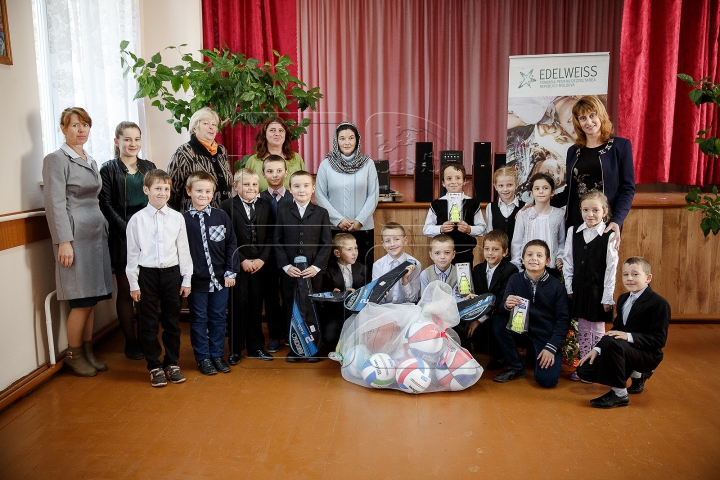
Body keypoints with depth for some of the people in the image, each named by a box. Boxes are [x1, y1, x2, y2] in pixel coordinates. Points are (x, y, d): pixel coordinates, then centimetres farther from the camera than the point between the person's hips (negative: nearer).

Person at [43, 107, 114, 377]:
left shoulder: (90, 161, 17)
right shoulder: (56, 159, -5)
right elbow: (55, 204, -12)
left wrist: (103, 230, 13)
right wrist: (64, 241, -17)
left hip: (96, 233, 7)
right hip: (75, 234, -7)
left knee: (90, 300, 10)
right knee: (82, 301, -4)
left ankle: (88, 352, 21)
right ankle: (74, 355, 13)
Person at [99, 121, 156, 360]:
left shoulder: (149, 167, 12)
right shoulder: (108, 169, 0)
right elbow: (106, 205, -5)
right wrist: (128, 230, -14)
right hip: (122, 236, -3)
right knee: (126, 290, 3)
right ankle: (130, 342, 14)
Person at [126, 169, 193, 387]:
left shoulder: (177, 218, 0)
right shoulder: (137, 219, -3)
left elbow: (183, 249, 4)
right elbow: (132, 252, 0)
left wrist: (186, 279, 4)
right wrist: (133, 283, -2)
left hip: (171, 273, 2)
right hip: (146, 274, -1)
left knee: (172, 321, 11)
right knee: (148, 324, 6)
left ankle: (172, 364, 26)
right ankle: (155, 367, 20)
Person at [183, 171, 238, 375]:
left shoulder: (222, 216, 0)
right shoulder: (183, 219, -4)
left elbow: (231, 245, 2)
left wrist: (230, 272, -3)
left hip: (220, 278, 2)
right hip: (196, 280, -1)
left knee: (218, 318, 12)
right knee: (199, 319, 10)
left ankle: (217, 355, 26)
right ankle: (203, 357, 23)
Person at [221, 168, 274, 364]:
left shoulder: (265, 205, 7)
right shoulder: (228, 206, -3)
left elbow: (270, 235, 4)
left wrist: (262, 259, -7)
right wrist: (241, 261, -12)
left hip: (259, 264, 3)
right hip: (237, 265, -3)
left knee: (256, 306, 10)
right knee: (237, 307, 3)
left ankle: (256, 347, 22)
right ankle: (235, 349, 17)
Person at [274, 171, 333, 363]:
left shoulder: (321, 213, 4)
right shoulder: (283, 212, 6)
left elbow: (327, 243, 1)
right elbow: (278, 242, 3)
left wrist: (316, 266, -9)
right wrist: (286, 266, -7)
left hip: (313, 272, -1)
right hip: (290, 272, 1)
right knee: (291, 309, 6)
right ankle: (294, 348, 20)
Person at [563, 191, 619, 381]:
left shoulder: (609, 236, -9)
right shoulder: (573, 232, 2)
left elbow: (611, 268, -9)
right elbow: (568, 262, 4)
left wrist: (608, 297, -11)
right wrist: (569, 288, 1)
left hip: (598, 290, -4)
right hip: (579, 289, 4)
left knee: (598, 330, 6)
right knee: (582, 329, 13)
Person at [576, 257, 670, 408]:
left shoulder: (659, 303, -13)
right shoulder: (623, 299, 11)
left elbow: (659, 339, -19)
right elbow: (616, 329, 12)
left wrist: (629, 336, -32)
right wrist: (597, 349, -2)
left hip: (647, 355, -8)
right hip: (622, 351, 8)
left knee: (610, 342, -36)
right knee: (584, 370, -1)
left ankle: (619, 394, -20)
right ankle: (636, 374, 16)